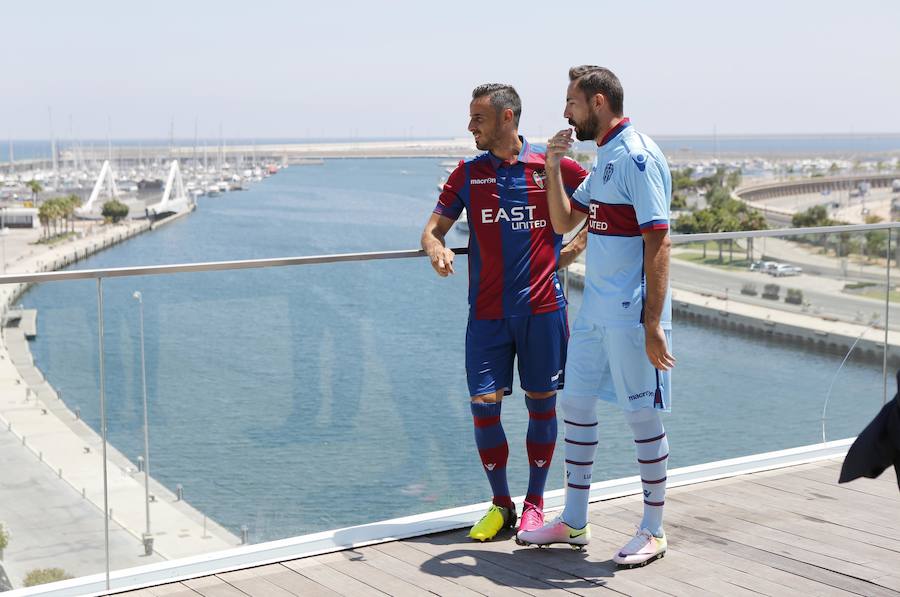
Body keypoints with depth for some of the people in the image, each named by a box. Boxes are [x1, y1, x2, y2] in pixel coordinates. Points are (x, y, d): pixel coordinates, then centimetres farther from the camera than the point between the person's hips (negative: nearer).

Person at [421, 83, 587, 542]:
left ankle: (535, 503, 20)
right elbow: (433, 228, 7)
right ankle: (500, 504, 15)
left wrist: (575, 249, 2)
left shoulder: (553, 167, 0)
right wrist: (436, 248, -16)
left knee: (541, 402, 5)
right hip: (487, 311, 2)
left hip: (542, 306, -2)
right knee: (483, 405, -2)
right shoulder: (468, 173, 7)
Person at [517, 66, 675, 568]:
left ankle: (654, 532, 14)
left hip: (631, 314, -10)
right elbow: (564, 222, 19)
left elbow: (659, 243, -20)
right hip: (595, 309, 10)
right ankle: (574, 522, 26)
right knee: (576, 404, 14)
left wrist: (653, 325, -23)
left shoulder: (637, 157, -15)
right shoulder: (604, 158, 14)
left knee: (644, 416, 1)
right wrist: (553, 165, 5)